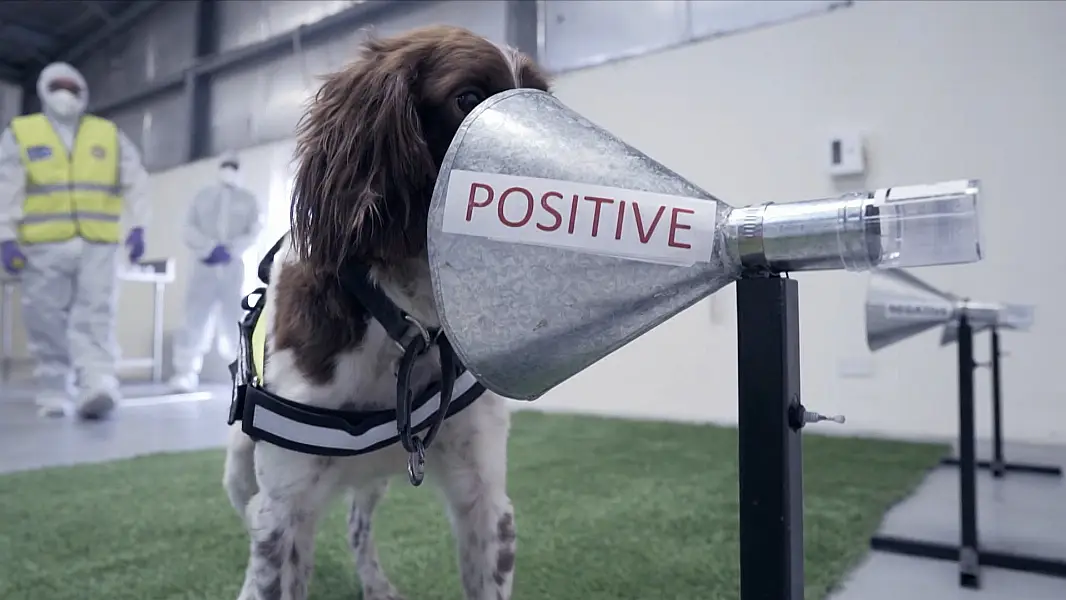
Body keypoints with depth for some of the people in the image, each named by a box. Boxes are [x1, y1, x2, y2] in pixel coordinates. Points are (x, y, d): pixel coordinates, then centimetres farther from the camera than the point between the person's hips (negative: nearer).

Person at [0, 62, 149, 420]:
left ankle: (96, 388, -17)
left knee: (95, 319, -10)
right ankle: (53, 394, 12)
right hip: (43, 246, 0)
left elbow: (136, 183, 8)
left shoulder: (110, 135, 15)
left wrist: (136, 227, -6)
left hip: (98, 245, 0)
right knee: (47, 324, 2)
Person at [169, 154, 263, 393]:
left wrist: (230, 249, -11)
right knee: (196, 316, -9)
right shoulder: (203, 196, 15)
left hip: (233, 266, 0)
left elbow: (254, 233, 3)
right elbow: (188, 230, 7)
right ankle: (186, 374, -11)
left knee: (233, 318, -2)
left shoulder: (248, 199, 13)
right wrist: (210, 247, -11)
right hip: (204, 265, 0)